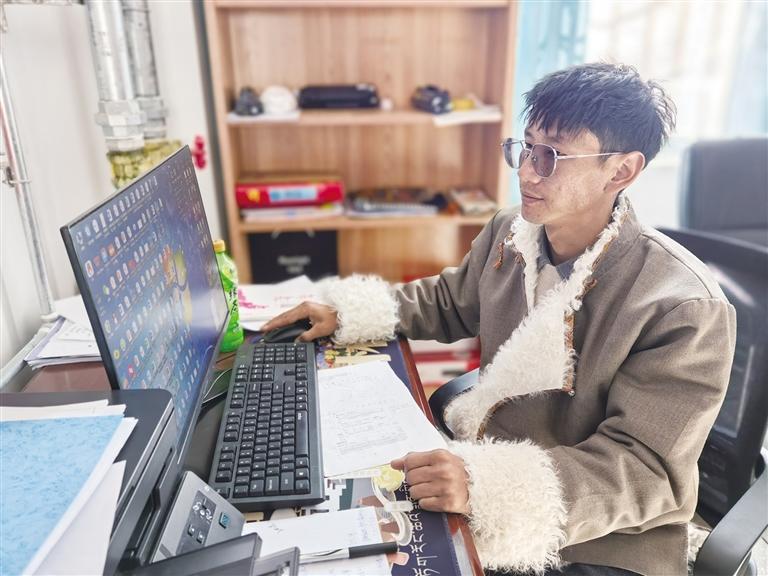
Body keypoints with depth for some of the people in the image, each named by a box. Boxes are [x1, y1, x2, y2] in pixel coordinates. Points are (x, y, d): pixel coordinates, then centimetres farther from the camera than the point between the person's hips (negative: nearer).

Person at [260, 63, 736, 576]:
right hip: (482, 464, 5)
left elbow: (645, 471, -24)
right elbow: (449, 302, 13)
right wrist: (349, 313, 2)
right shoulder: (509, 236, -6)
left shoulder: (684, 309, -24)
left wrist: (493, 484, -38)